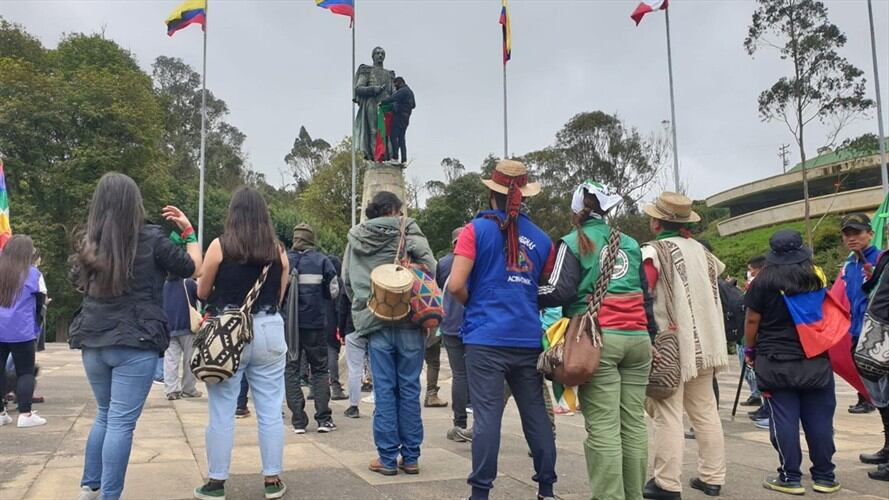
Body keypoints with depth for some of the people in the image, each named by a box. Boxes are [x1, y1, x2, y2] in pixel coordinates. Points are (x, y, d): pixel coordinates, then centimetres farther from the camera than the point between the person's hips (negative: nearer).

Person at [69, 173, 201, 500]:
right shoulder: (151, 238, -9)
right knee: (121, 422, -2)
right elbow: (192, 268, 1)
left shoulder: (89, 244, 6)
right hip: (135, 343, -5)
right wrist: (188, 231, 12)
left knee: (105, 415, 21)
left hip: (93, 341, 6)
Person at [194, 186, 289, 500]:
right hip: (269, 332, 2)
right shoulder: (278, 250, 3)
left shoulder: (220, 246, -4)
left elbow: (202, 293, 6)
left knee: (222, 412, 6)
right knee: (270, 411, 8)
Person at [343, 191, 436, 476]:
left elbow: (347, 280, 12)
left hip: (374, 322, 2)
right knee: (409, 388, 6)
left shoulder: (355, 238, 9)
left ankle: (387, 457, 9)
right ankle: (410, 456, 13)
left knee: (384, 389, 6)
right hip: (409, 320, -2)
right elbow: (429, 266, -9)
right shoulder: (407, 231, -1)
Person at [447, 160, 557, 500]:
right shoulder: (541, 238, 9)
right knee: (536, 414, 11)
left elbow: (456, 285, -9)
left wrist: (474, 304, 9)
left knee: (487, 416, -2)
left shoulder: (477, 229, -3)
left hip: (486, 338, -3)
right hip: (528, 339, 4)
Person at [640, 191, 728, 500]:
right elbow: (713, 296, 17)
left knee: (669, 417, -3)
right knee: (705, 412, 14)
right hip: (704, 344, 7)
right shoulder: (701, 250, 11)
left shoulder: (654, 251, -10)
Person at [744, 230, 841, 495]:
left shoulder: (764, 280, -8)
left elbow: (752, 319, -6)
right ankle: (824, 476, 16)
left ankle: (790, 477, 4)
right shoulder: (816, 277, 5)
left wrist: (750, 349, 7)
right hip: (815, 360, 4)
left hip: (776, 361, -4)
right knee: (818, 419, 8)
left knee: (784, 420, 0)